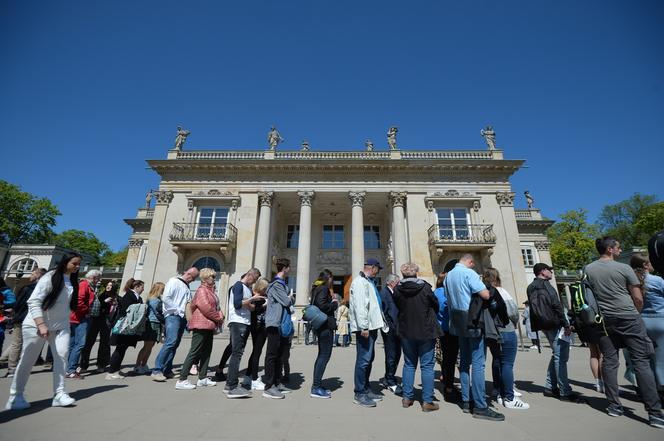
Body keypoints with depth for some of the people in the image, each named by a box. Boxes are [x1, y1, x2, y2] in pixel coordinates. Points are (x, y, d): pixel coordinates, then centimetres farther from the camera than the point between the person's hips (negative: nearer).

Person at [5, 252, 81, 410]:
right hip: (36, 324, -5)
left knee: (62, 356, -5)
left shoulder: (73, 281, 4)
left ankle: (59, 394, 0)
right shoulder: (50, 277, -15)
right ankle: (15, 396, 24)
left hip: (61, 325, 5)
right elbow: (34, 302, -19)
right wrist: (41, 324, -25)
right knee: (27, 360, 7)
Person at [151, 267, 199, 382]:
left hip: (182, 317, 7)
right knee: (171, 342, -17)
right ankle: (157, 370, -11)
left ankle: (167, 370, 13)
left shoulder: (187, 287, 20)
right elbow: (165, 298, -11)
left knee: (174, 344, 7)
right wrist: (176, 310, -12)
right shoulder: (174, 281, -1)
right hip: (173, 316, -7)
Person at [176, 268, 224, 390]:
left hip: (209, 326, 10)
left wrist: (220, 315, 3)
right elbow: (205, 307, -22)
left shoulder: (211, 290, 17)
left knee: (206, 351, 12)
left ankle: (202, 378, 20)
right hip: (201, 325, -10)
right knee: (194, 352, -6)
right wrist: (218, 317, -12)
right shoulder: (202, 290, -12)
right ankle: (182, 380, 1)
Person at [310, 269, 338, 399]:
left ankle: (316, 385, 22)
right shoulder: (323, 289, -13)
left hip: (320, 325, 10)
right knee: (325, 355, -5)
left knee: (322, 355, 16)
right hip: (325, 325, -10)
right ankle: (316, 388, -1)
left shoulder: (317, 288, 16)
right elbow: (322, 305, -25)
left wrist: (332, 301, 10)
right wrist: (335, 304, -9)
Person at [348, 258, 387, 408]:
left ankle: (366, 389, 28)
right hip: (364, 327, -11)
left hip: (372, 326, 11)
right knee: (363, 360, -4)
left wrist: (380, 323, 20)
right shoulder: (360, 282, -13)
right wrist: (363, 327, -23)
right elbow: (359, 306, -21)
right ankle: (359, 394, 6)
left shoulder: (369, 282, 19)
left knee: (369, 358, 16)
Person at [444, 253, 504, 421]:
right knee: (478, 362, -4)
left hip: (458, 322, 8)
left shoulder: (448, 276, 11)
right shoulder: (469, 273, -13)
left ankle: (466, 401, 20)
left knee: (465, 361, 14)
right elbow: (485, 294, -19)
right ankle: (480, 407, 0)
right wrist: (488, 289, 3)